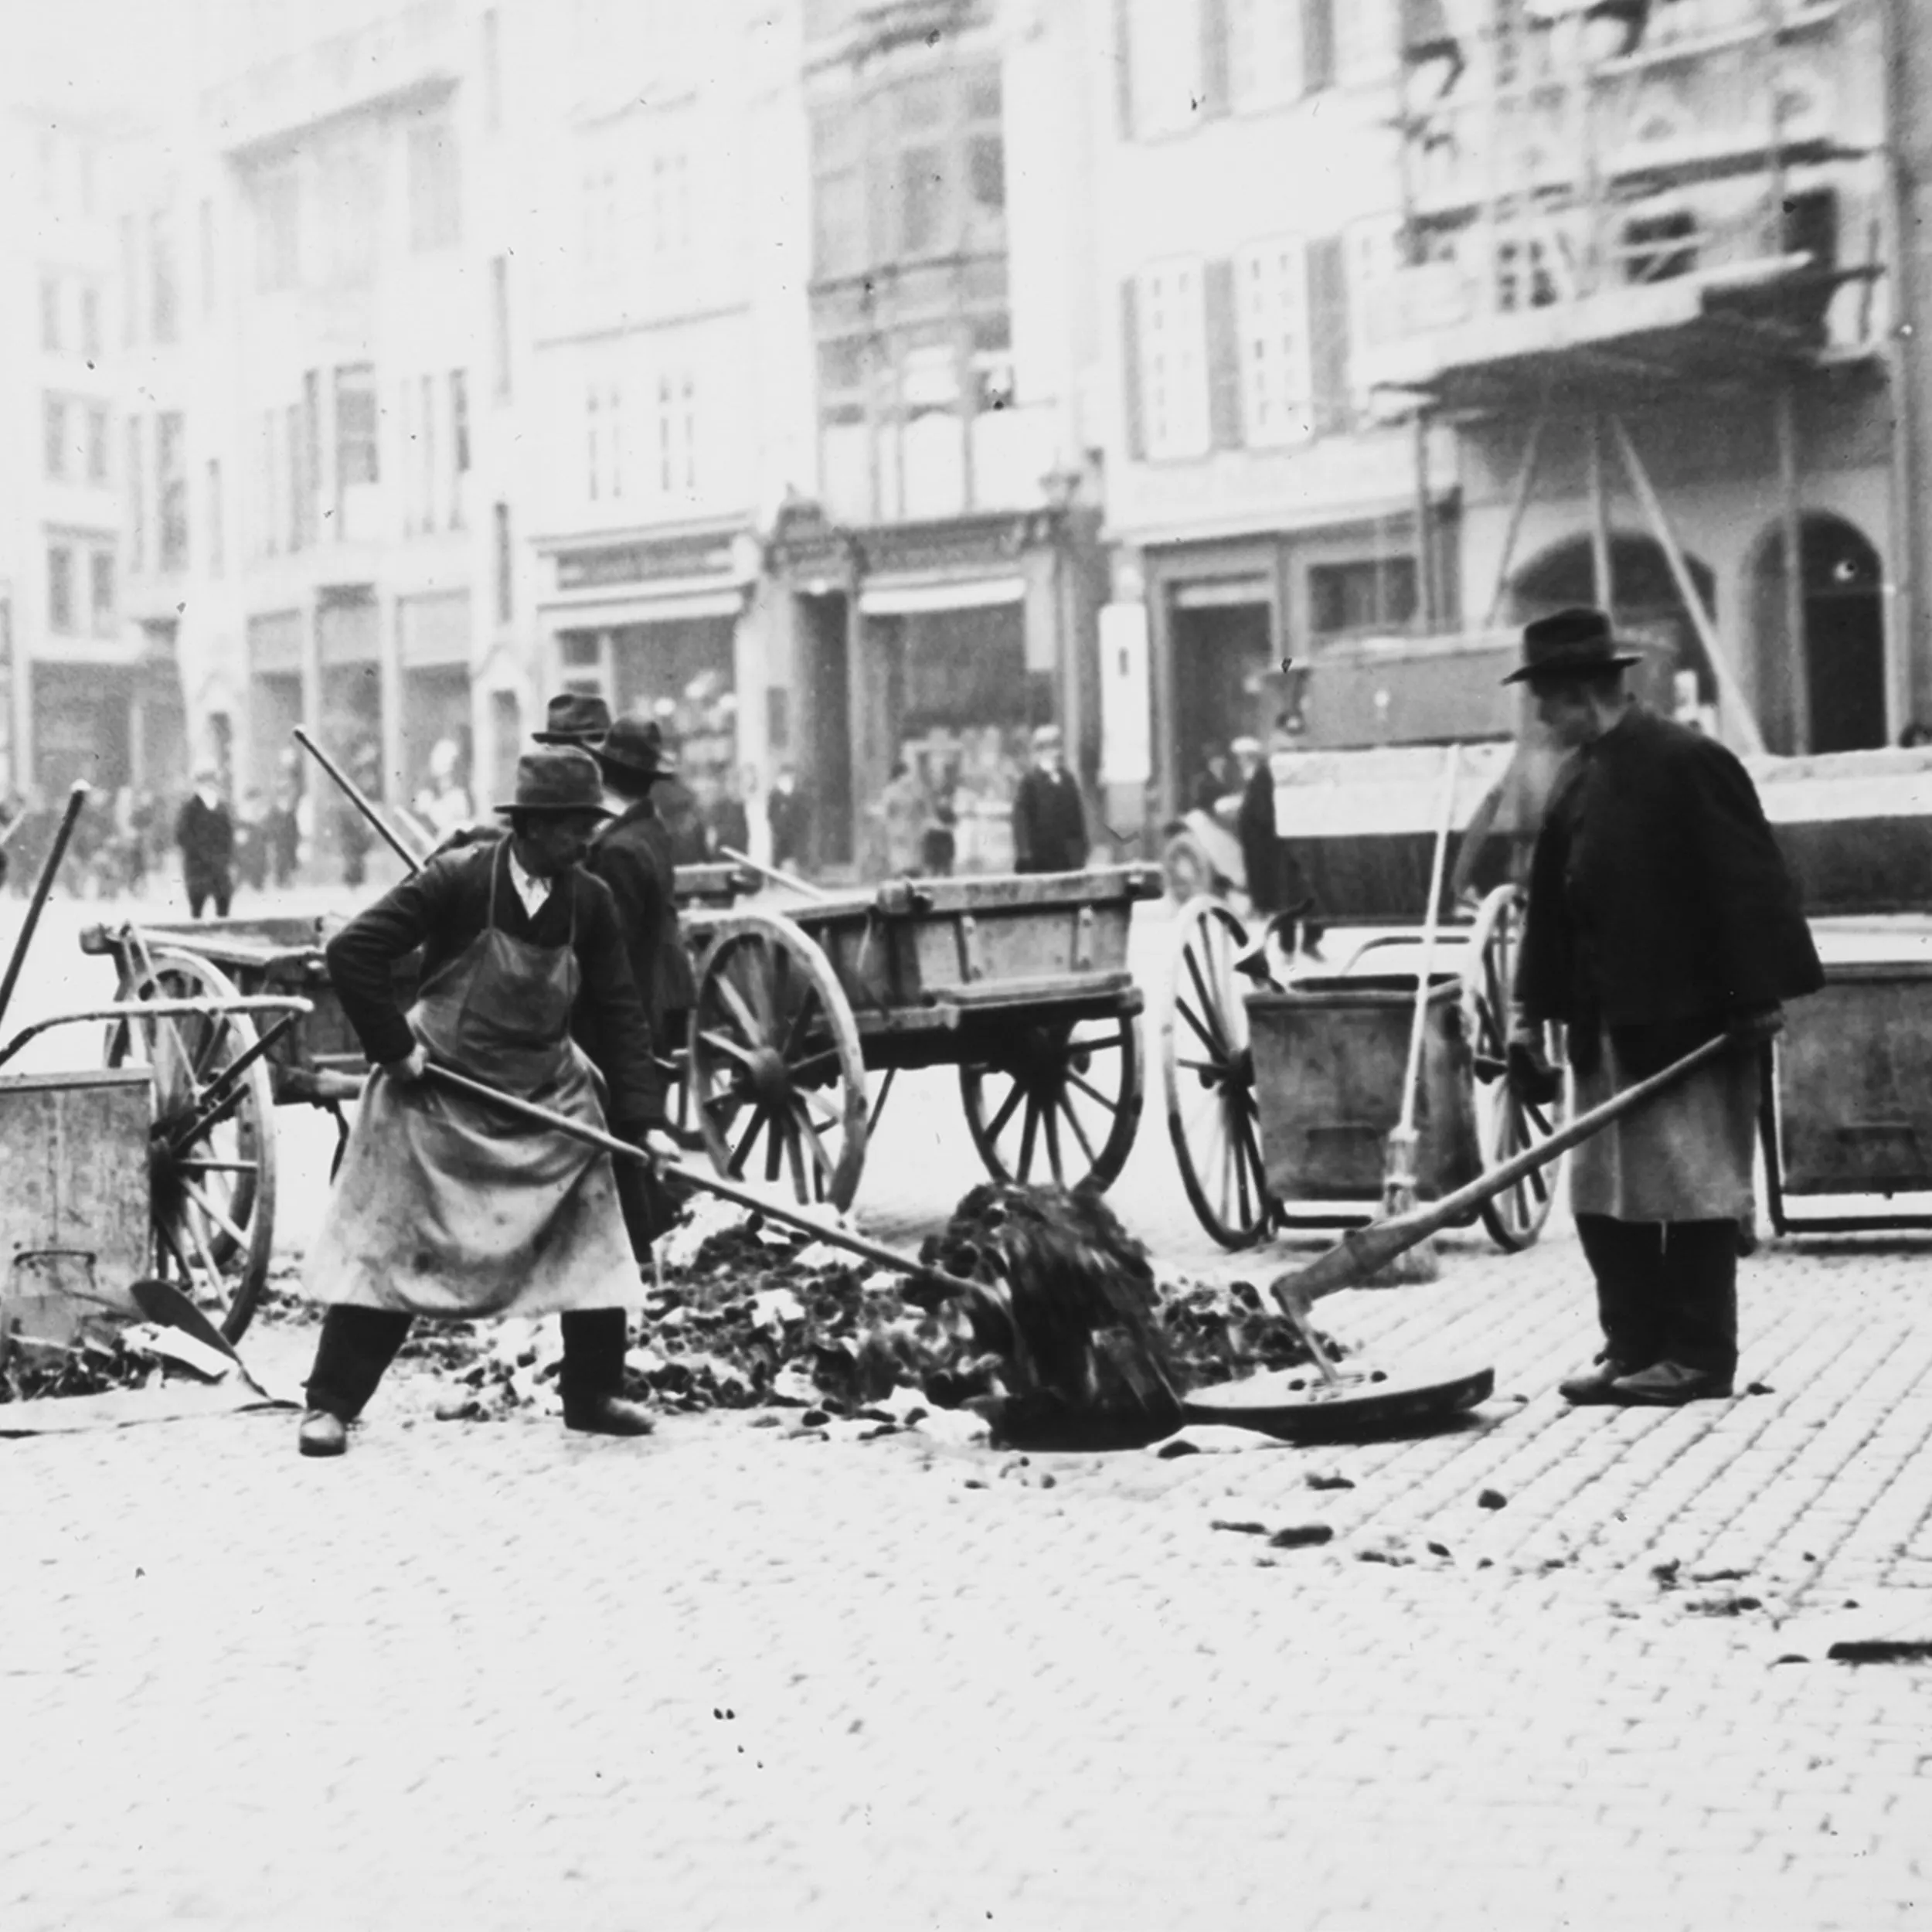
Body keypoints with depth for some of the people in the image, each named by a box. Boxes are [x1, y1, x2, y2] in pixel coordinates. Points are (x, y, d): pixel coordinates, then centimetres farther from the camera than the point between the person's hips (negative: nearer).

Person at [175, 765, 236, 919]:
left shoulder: (222, 806, 11)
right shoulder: (190, 807, -4)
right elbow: (182, 836, -8)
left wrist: (229, 861, 5)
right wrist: (204, 855, -13)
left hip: (221, 867, 5)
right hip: (198, 866, -4)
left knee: (223, 911, 0)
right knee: (196, 912, -3)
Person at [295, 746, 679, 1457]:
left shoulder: (590, 902, -5)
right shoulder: (458, 879, -18)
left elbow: (619, 1015, 0)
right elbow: (351, 953, -18)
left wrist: (643, 1118, -7)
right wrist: (394, 1047, -16)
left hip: (549, 1097, 4)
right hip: (438, 1095, -4)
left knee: (595, 1245, 1)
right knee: (385, 1246, -1)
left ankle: (594, 1393, 17)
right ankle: (331, 1404, 9)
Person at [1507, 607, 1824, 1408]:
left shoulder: (1688, 762, -12)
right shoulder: (1579, 781, 12)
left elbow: (1749, 885, -14)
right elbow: (1550, 906, 15)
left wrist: (1758, 1000, -15)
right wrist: (1529, 1013, 12)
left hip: (1690, 1021, -8)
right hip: (1609, 1028, 8)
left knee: (1693, 1191, -1)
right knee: (1602, 1196, 9)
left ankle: (1699, 1356, 6)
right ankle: (1634, 1349, 17)